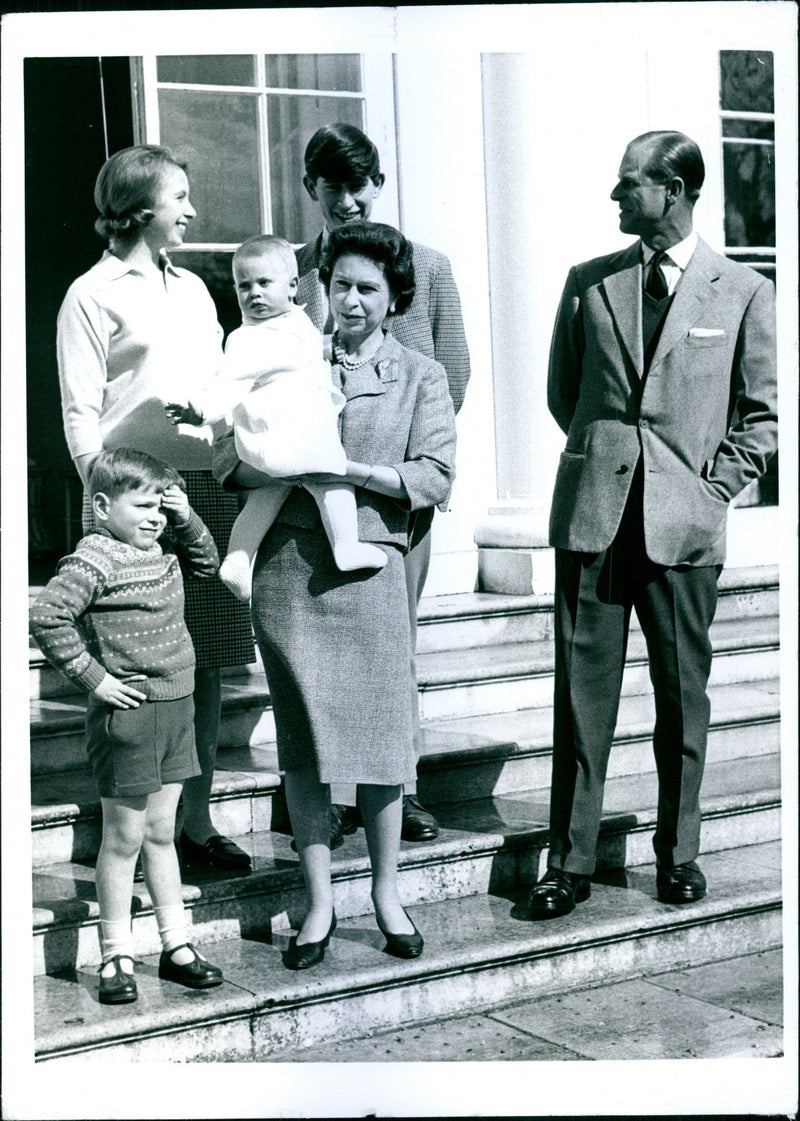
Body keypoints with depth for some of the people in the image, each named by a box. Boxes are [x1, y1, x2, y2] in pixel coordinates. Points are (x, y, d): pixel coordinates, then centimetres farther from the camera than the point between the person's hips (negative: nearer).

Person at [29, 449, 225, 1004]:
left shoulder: (162, 551, 9)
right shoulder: (94, 561, -15)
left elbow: (208, 563, 27)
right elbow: (47, 617, -24)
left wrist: (186, 518, 9)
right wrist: (94, 677, -18)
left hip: (176, 708, 7)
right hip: (127, 712, -7)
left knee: (161, 833, 16)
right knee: (124, 838, 3)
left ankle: (177, 946, 24)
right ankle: (117, 957, 15)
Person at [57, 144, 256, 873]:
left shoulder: (192, 288, 21)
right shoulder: (93, 294, 2)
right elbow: (81, 414, -3)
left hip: (210, 484, 6)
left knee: (206, 660, 5)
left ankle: (197, 820, 13)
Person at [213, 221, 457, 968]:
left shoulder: (420, 377, 10)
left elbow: (435, 478, -2)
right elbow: (228, 457, 9)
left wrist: (355, 470, -14)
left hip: (367, 567, -1)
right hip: (287, 567, 1)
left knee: (380, 735, 2)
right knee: (302, 740, 4)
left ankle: (387, 896, 18)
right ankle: (319, 904, 14)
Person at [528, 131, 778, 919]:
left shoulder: (745, 292, 3)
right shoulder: (589, 282, 9)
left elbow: (763, 413, 6)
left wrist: (714, 487, -2)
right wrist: (601, 458, 11)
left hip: (684, 525, -1)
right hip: (592, 515, 1)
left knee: (683, 695, 7)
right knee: (582, 691, 2)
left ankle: (678, 854, 21)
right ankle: (570, 860, 10)